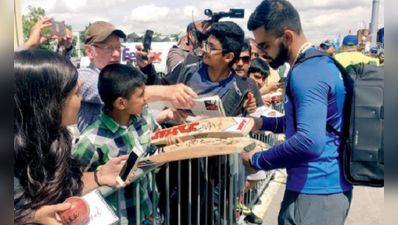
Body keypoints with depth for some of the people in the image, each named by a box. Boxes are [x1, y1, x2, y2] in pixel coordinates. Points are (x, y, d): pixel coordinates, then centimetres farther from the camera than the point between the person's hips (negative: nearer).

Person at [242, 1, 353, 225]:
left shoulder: (307, 72, -23)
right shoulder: (319, 62, 10)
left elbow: (310, 142, -34)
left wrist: (257, 160, -20)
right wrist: (264, 123, 11)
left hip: (315, 191, -10)